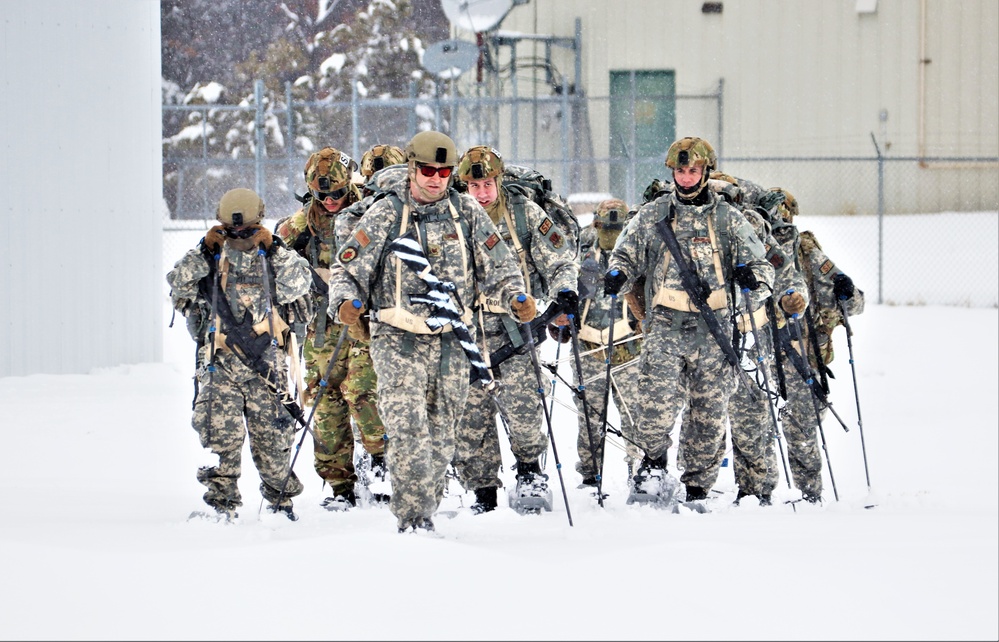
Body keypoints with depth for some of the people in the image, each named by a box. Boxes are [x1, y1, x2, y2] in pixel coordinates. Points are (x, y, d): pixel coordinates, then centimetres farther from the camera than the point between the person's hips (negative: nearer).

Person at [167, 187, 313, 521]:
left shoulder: (273, 258, 10)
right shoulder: (209, 261, 9)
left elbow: (298, 285, -8)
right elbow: (179, 283, -7)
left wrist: (273, 248, -11)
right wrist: (204, 249, -13)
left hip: (264, 364, 0)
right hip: (220, 364, 0)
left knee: (270, 436, 1)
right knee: (222, 436, -11)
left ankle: (281, 500, 19)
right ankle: (222, 504, -2)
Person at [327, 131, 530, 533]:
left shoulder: (467, 213, 8)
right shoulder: (385, 214, 1)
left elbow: (497, 268, 11)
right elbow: (350, 271, 1)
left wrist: (517, 299, -8)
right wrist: (346, 303, -19)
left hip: (451, 342, 3)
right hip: (399, 339, -3)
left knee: (440, 434, 7)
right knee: (408, 427, -18)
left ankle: (426, 513, 18)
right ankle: (412, 516, -20)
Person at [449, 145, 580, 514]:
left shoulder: (524, 213, 1)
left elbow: (559, 256, 6)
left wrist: (564, 291, -11)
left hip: (514, 325, -2)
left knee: (520, 397, -21)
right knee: (472, 409, 0)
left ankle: (530, 470, -1)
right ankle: (483, 492, 9)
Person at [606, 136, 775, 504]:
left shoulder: (728, 219, 11)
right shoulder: (651, 217, 13)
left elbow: (761, 266, 11)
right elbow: (626, 255, 21)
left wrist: (751, 276, -12)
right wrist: (617, 275, -1)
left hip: (713, 330, 1)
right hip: (665, 326, -1)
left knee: (709, 414, 1)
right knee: (659, 404, -18)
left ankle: (698, 489, 12)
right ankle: (653, 464, 5)